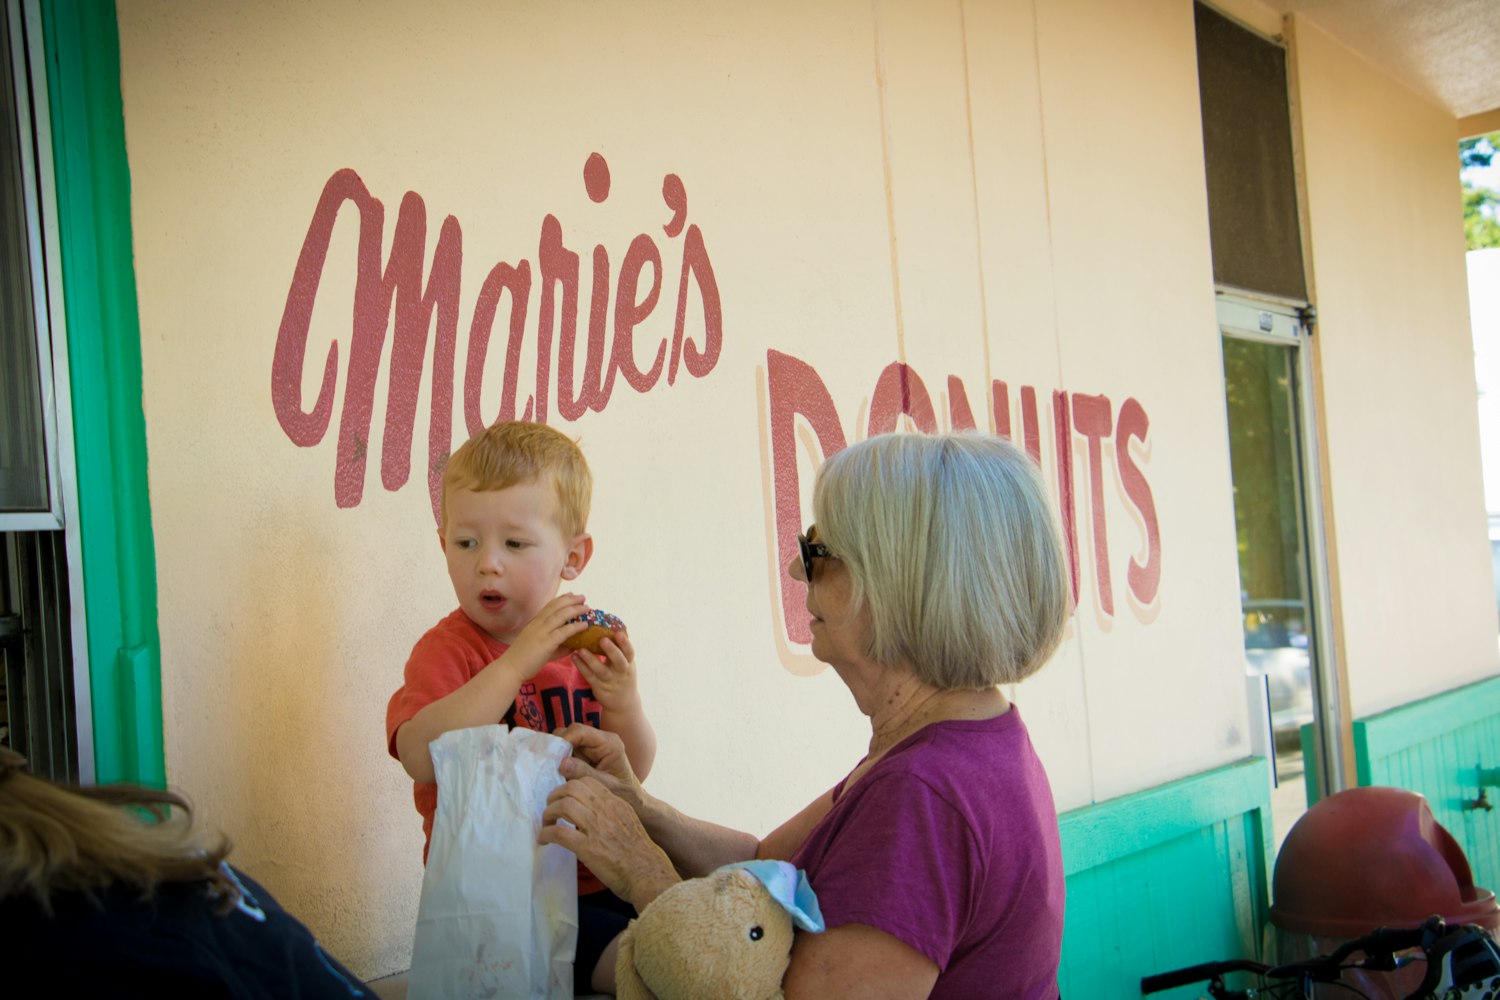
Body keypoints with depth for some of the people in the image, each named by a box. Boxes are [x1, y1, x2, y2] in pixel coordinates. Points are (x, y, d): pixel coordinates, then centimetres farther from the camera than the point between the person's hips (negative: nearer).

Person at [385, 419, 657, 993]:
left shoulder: (584, 643, 7)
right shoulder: (448, 648, -7)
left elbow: (632, 772, 7)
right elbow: (420, 757, -27)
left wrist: (624, 703, -15)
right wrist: (516, 664, -30)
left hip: (594, 879, 6)